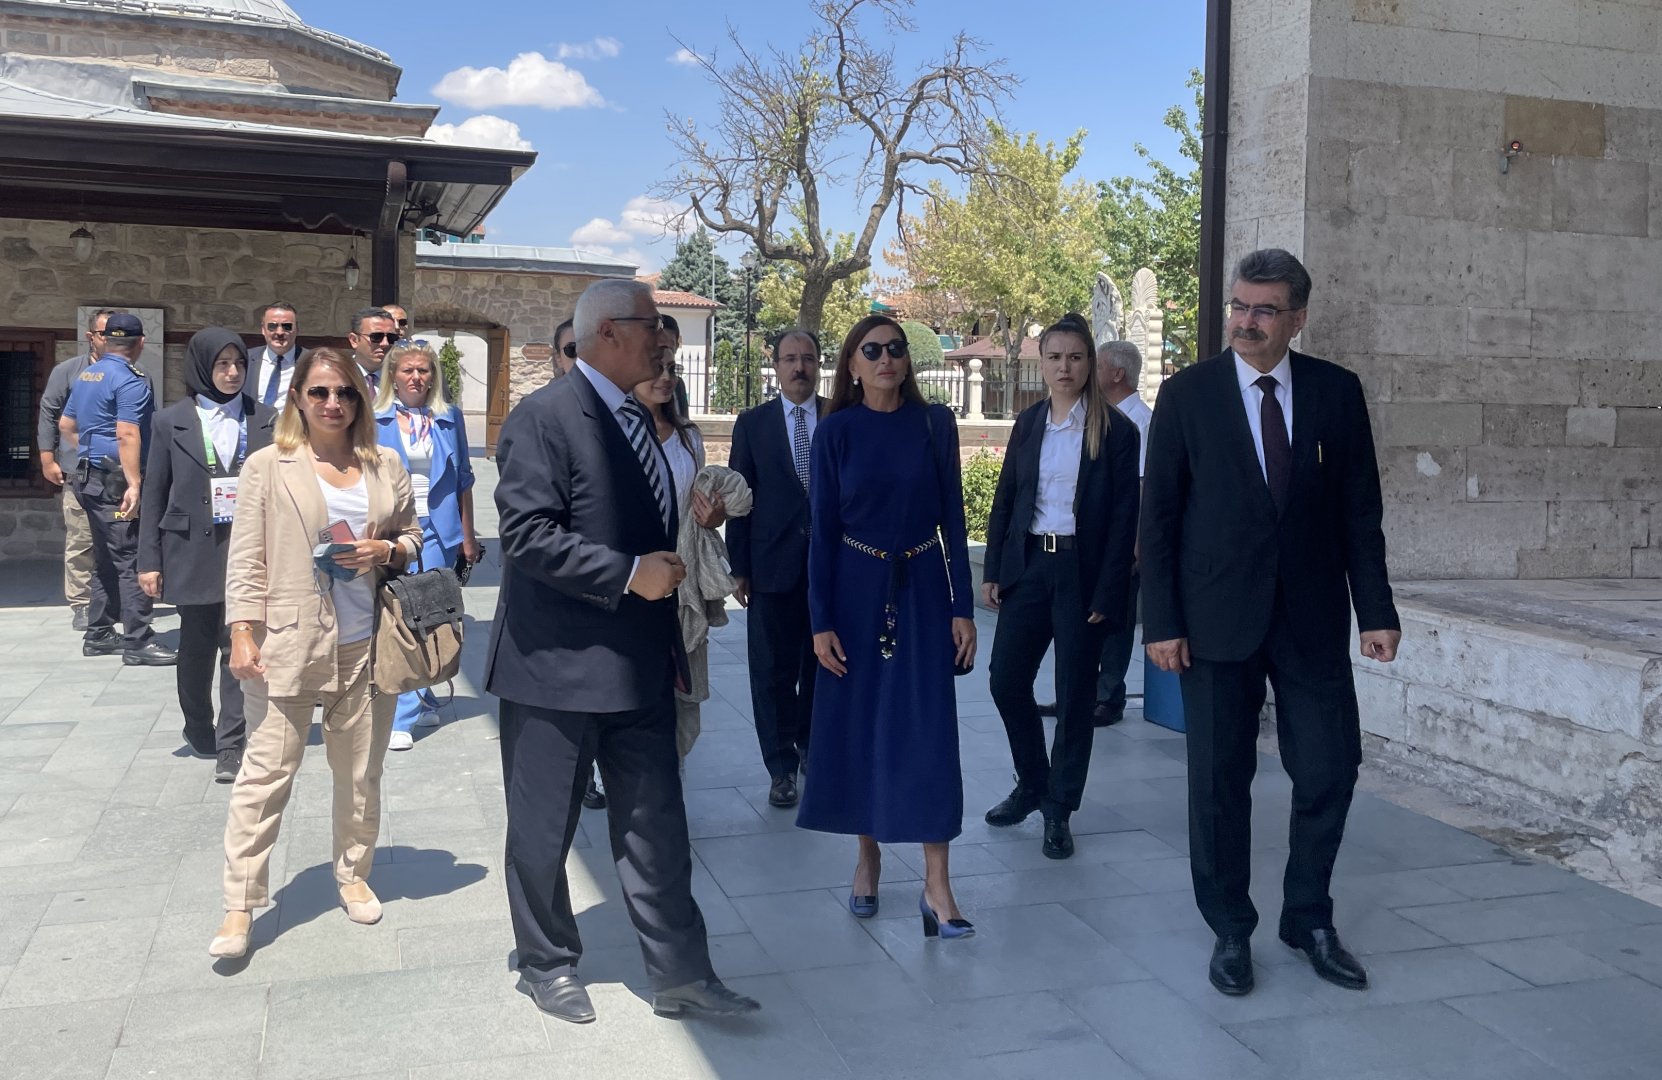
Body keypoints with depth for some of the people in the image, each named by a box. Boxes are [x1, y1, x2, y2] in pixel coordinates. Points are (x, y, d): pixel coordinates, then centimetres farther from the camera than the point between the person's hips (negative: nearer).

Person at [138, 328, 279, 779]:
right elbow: (154, 496, 5)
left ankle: (230, 744, 1)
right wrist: (149, 561, 2)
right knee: (197, 647, 12)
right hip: (194, 552, 1)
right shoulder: (171, 422, 4)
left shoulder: (266, 420, 5)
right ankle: (199, 729, 33)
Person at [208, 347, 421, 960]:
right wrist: (242, 634, -10)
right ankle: (240, 905, 8)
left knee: (361, 770, 12)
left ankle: (353, 874, 30)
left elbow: (413, 537, 17)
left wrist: (388, 551, -5)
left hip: (366, 645, 3)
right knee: (265, 772, -1)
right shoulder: (267, 467, 0)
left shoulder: (385, 467, 9)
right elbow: (245, 559, -2)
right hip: (288, 643, -3)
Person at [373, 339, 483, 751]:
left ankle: (418, 699, 13)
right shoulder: (375, 420, 3)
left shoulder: (449, 418, 8)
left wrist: (467, 536, 9)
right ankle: (403, 715, 7)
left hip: (435, 529, 1)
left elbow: (463, 480, 11)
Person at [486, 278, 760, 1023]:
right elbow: (528, 535, -21)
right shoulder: (544, 417, -13)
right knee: (544, 830, 10)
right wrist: (629, 574, -21)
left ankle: (679, 975, 18)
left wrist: (670, 644, 19)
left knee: (656, 827, 10)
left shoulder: (637, 421, 13)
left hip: (639, 664, 7)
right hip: (558, 664, -7)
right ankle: (547, 966, 28)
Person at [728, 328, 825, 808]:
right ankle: (782, 767, 13)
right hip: (774, 565, 0)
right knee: (773, 670, 3)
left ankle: (813, 747, 31)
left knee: (821, 665, 11)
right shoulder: (753, 423, 4)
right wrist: (739, 567, -1)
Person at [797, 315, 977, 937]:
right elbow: (823, 530, -1)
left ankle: (936, 884, 1)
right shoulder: (836, 431, -1)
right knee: (857, 726, 7)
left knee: (930, 730, -3)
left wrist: (962, 607, -3)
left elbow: (952, 519, 1)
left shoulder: (935, 423, 0)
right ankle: (868, 856, 25)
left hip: (923, 588, 0)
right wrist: (821, 621, -6)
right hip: (856, 588, 0)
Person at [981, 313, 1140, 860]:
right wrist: (993, 570, 4)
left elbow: (1124, 519, -8)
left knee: (1074, 692, 3)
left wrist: (1107, 594, -14)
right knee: (1006, 678, 4)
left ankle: (1059, 809, 17)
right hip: (1028, 565, 4)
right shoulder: (1029, 422, 8)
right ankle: (1031, 784, 27)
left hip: (1082, 571, -4)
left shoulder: (1116, 431, -6)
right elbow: (1005, 498, 10)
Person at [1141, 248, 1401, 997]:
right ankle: (1230, 930, 22)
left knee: (1329, 773, 5)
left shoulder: (1337, 391, 3)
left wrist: (1375, 610, -1)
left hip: (1312, 616, 2)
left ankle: (1309, 919, 26)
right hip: (1218, 617, -2)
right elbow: (1159, 516, -3)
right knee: (1219, 782, 5)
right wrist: (1162, 621, -7)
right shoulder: (1187, 394, -2)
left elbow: (1359, 509, 5)